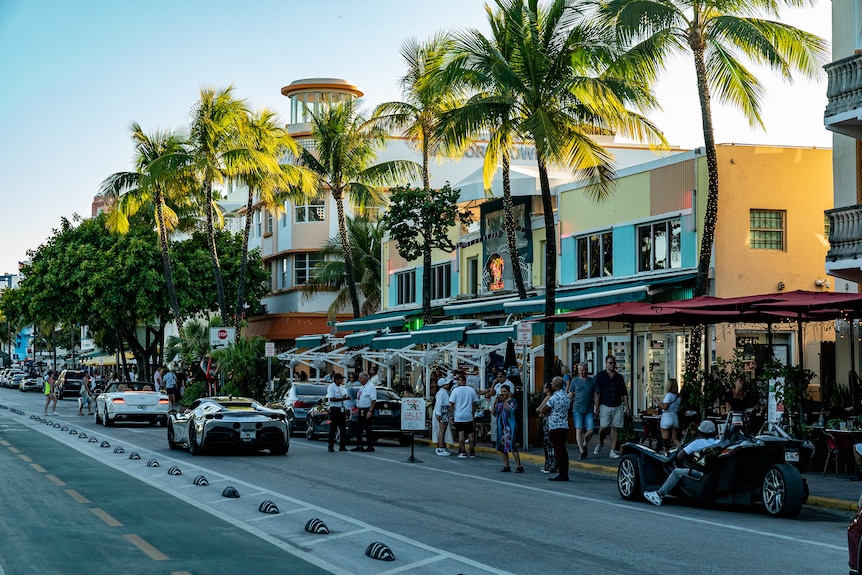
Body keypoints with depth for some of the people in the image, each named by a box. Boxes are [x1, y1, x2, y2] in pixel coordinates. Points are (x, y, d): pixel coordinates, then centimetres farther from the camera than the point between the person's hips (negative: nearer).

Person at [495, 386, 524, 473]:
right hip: (501, 426, 6)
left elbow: (511, 410, -18)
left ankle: (519, 466, -13)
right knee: (502, 445, 6)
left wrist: (504, 401, -21)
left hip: (509, 425, -6)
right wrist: (495, 403, -5)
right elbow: (494, 412, 8)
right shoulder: (499, 401, 13)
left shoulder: (512, 401, -1)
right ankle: (506, 466, 14)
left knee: (511, 445, -13)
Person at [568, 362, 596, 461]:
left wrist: (597, 408, 6)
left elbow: (595, 395, 11)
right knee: (579, 429, -8)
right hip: (577, 409, -1)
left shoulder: (592, 381, 8)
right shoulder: (575, 381, 8)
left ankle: (584, 445, 20)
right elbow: (570, 395, 11)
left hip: (589, 409, 1)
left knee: (590, 430, -7)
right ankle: (581, 451, -8)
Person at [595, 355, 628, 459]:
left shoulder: (619, 377, 12)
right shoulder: (600, 376, 2)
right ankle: (600, 443, 19)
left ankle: (613, 451, 4)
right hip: (605, 406, -3)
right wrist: (597, 407, -8)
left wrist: (626, 406, 7)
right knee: (604, 427, -11)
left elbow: (624, 393, 15)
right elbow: (597, 393, -1)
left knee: (615, 428, 0)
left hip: (618, 406, 3)